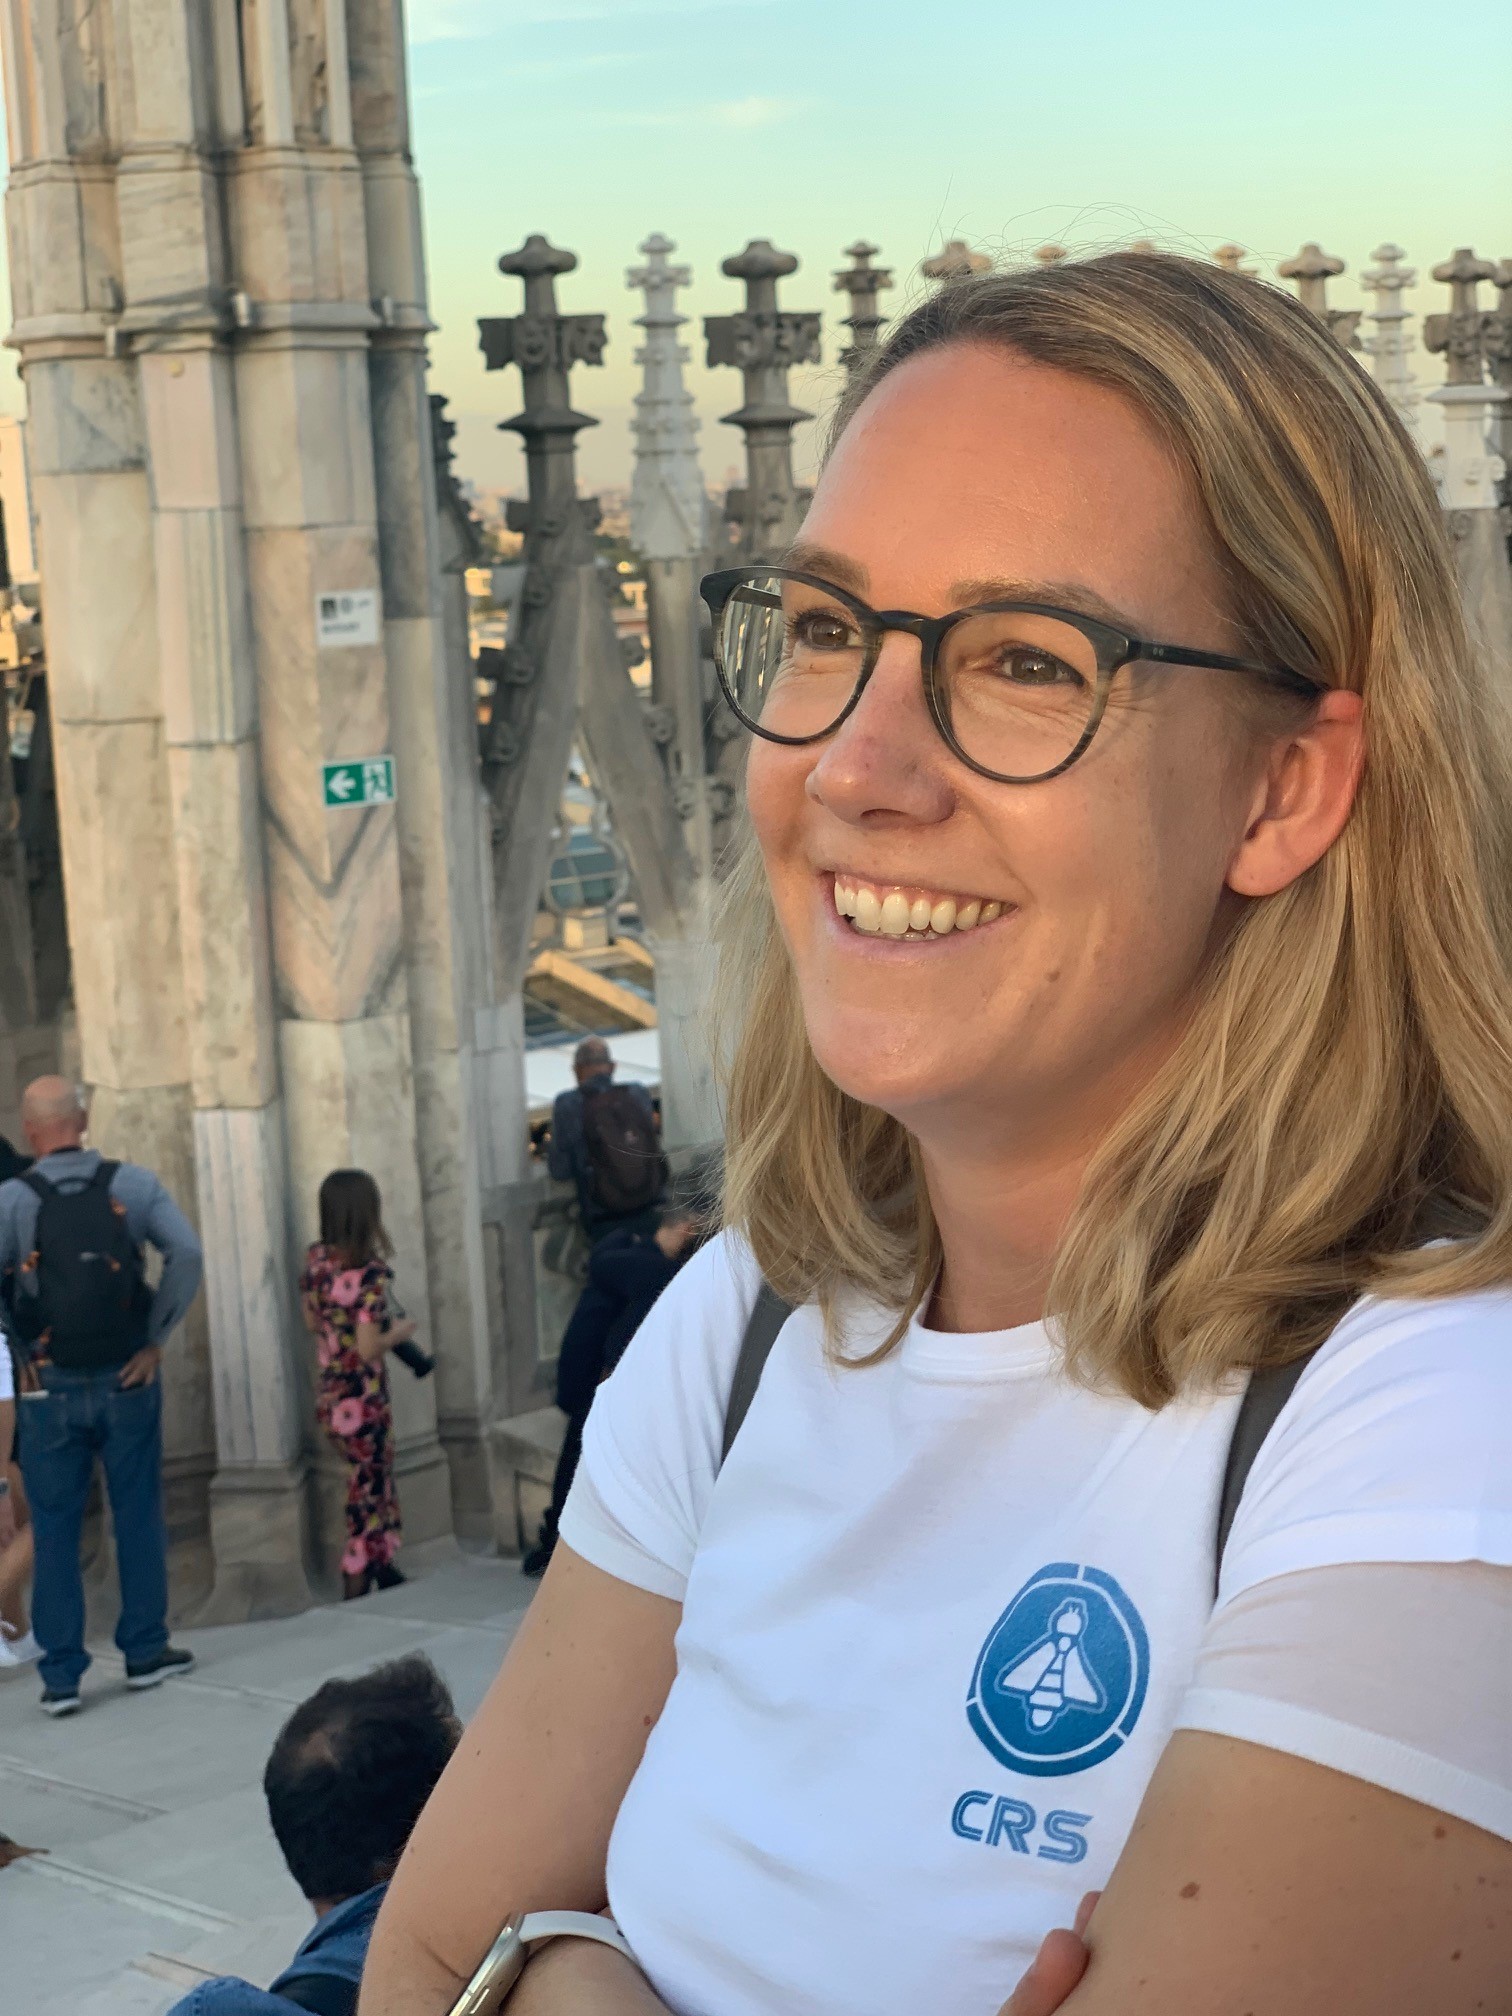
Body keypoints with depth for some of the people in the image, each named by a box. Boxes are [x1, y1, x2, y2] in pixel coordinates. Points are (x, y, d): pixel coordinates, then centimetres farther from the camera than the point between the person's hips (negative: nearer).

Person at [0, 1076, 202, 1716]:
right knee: (138, 1518, 14)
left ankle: (61, 1676, 8)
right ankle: (145, 1652, 20)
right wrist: (156, 1339, -4)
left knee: (54, 1531, 7)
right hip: (127, 1378, 1)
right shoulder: (132, 1184, -2)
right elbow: (186, 1254, -12)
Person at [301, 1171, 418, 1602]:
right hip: (362, 1400, -7)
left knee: (376, 1481, 22)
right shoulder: (372, 1272, -22)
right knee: (368, 1494, 8)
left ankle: (383, 1568, 32)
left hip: (328, 1398, 7)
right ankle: (355, 1593, 14)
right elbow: (367, 1348, -24)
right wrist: (400, 1332, -7)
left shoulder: (316, 1259, -1)